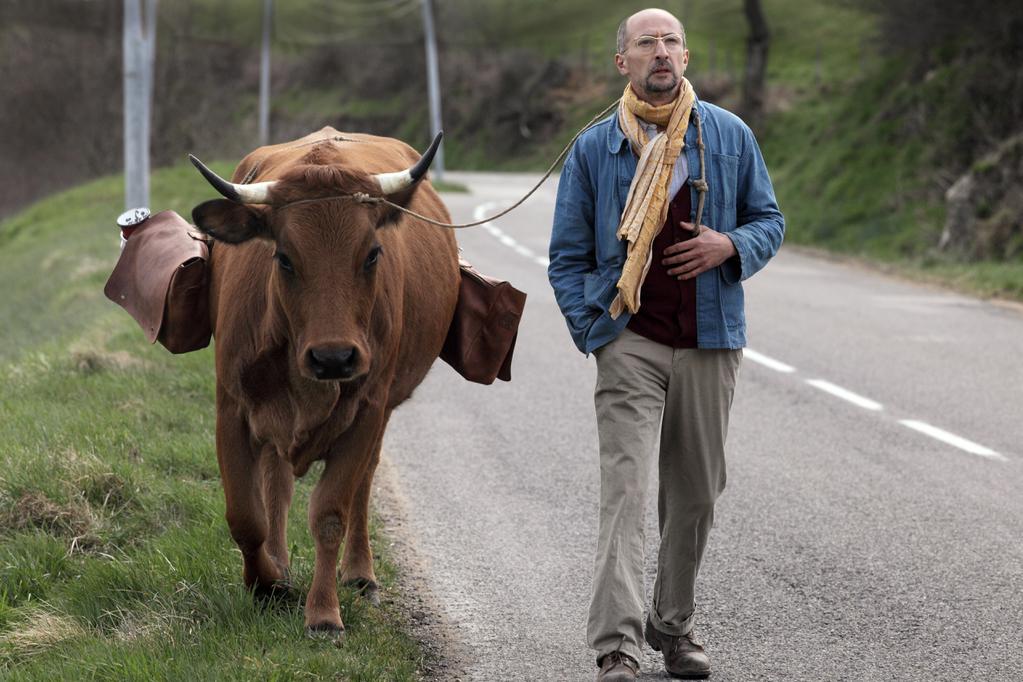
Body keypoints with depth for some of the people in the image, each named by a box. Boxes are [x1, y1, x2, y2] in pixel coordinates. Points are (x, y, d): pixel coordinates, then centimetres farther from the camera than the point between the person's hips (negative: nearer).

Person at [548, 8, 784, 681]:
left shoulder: (730, 137, 7)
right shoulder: (594, 148, 4)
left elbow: (770, 220, 13)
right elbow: (568, 253, 9)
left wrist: (731, 245, -9)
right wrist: (591, 326, -5)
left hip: (710, 341, 2)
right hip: (630, 341, -2)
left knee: (696, 490, 11)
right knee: (625, 487, -13)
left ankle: (675, 625, 28)